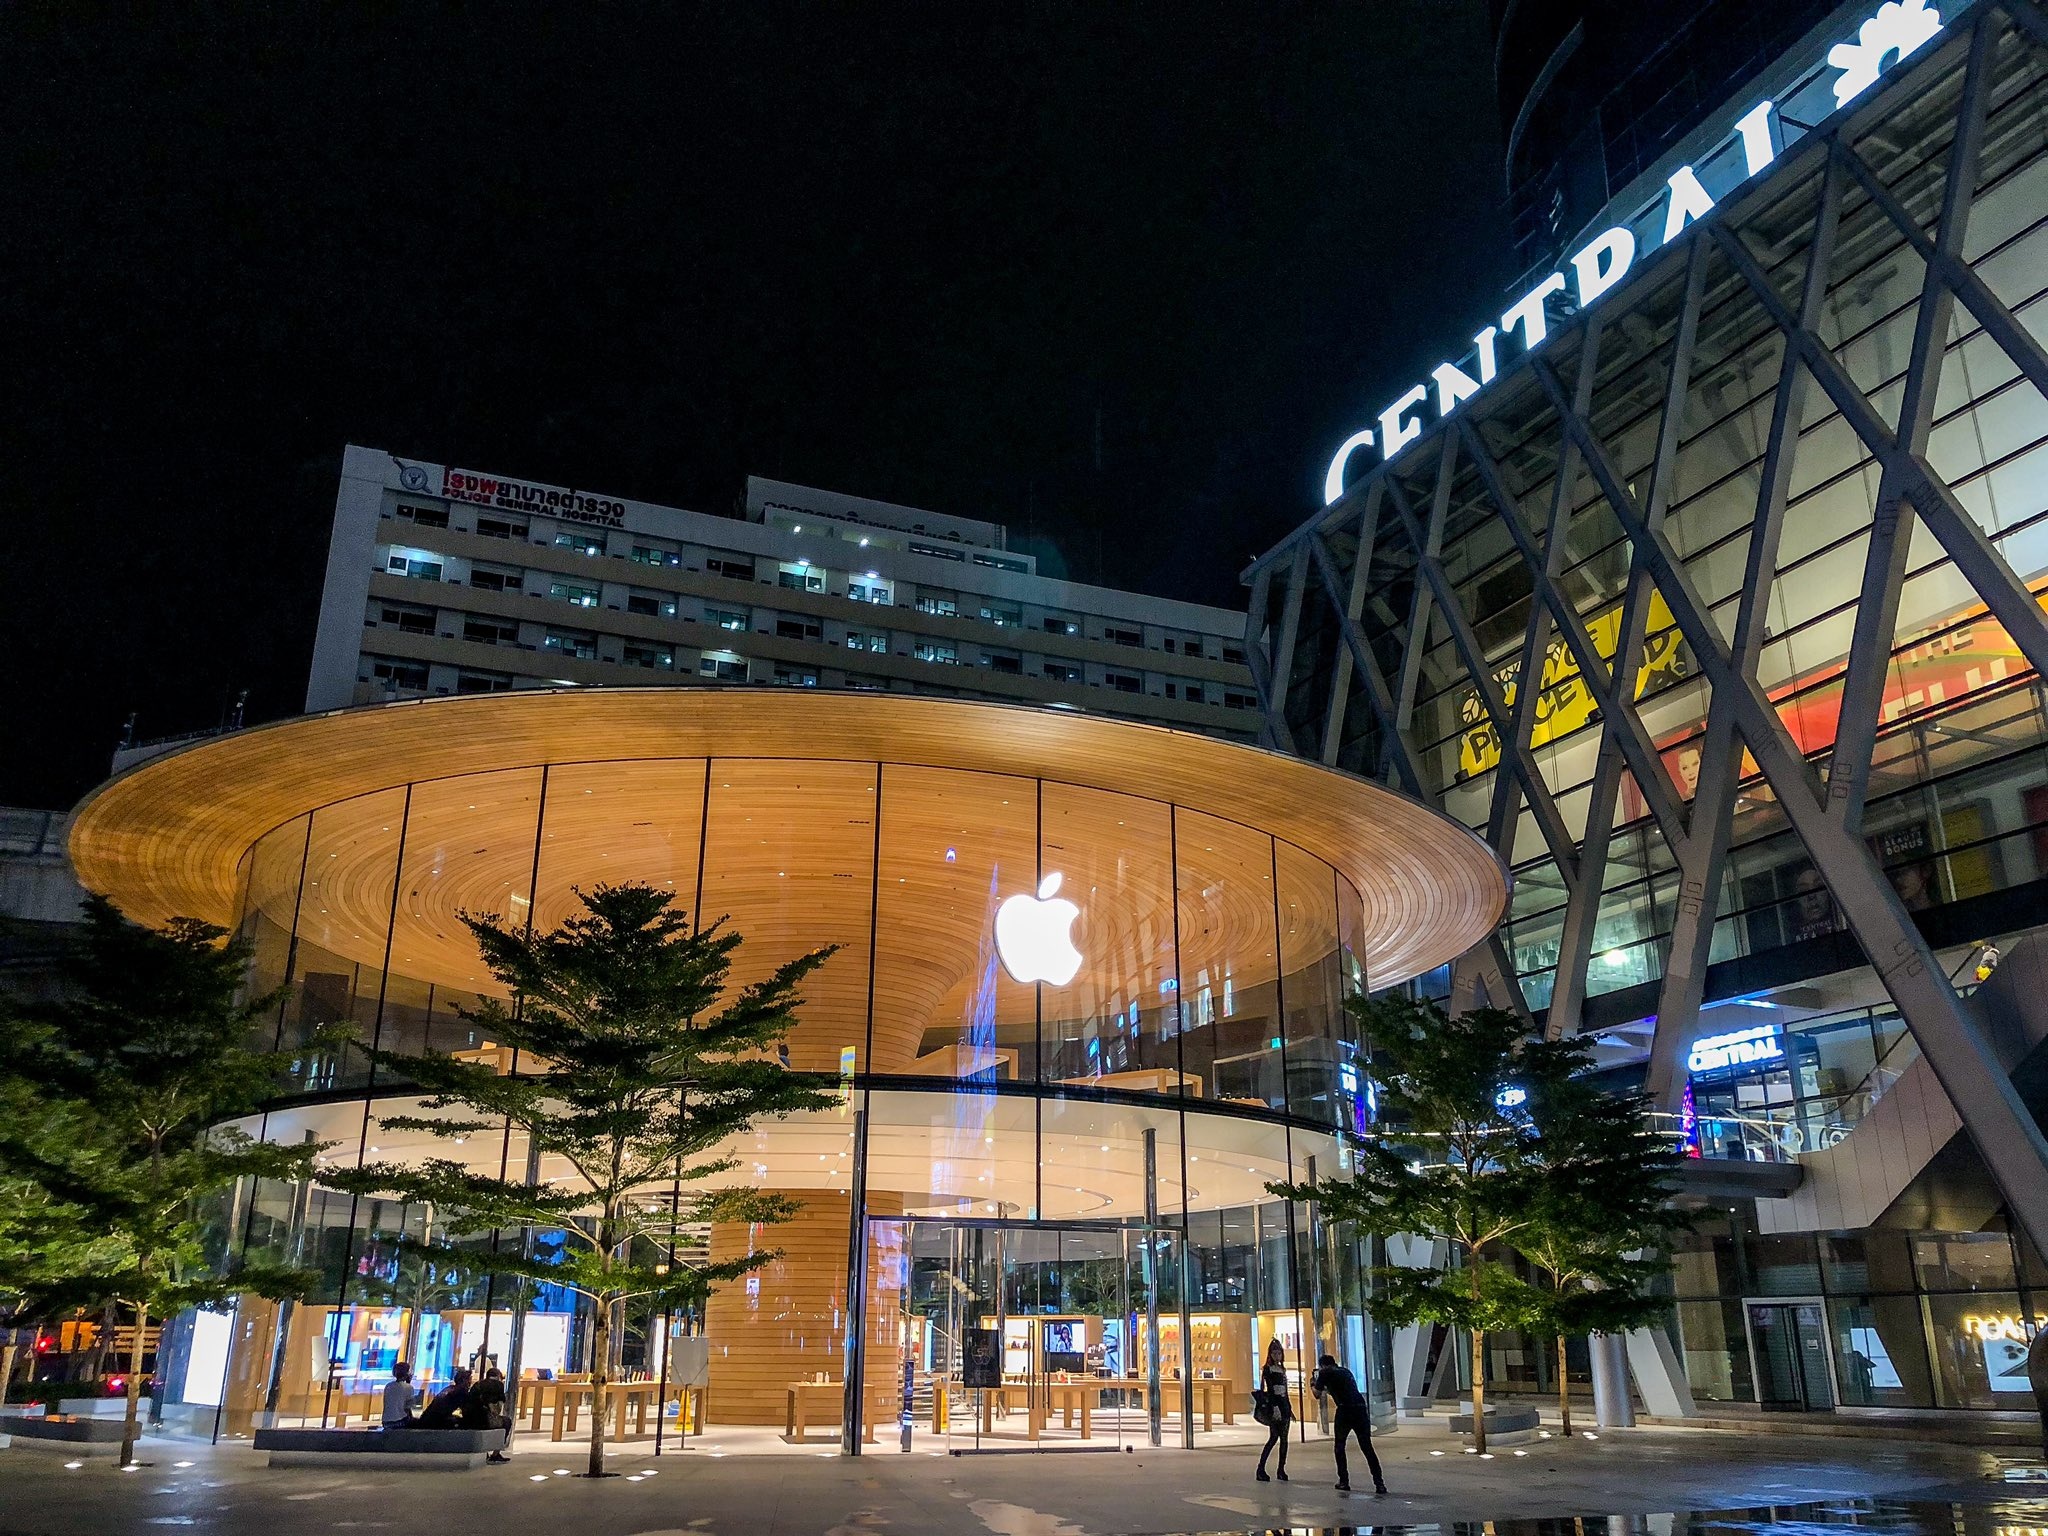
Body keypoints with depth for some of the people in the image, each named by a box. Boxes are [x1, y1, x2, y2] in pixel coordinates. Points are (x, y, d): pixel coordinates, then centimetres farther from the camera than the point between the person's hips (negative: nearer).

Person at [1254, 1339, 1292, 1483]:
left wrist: (1290, 1409, 19)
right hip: (1274, 1406, -7)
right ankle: (1261, 1469, -9)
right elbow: (1270, 1389, -14)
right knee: (1274, 1438, -12)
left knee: (1284, 1439, 4)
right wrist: (1274, 1407, -24)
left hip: (1284, 1407, 7)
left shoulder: (1283, 1369, 16)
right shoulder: (1268, 1369, -4)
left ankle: (1281, 1469, 10)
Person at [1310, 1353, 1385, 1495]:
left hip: (1345, 1410, -5)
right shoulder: (1346, 1371, 27)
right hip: (1360, 1408, 5)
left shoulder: (1325, 1373, 9)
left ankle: (1344, 1482, 10)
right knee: (1367, 1447, 6)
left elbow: (1317, 1393, 9)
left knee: (1340, 1447, 14)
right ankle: (1379, 1483, -3)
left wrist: (1312, 1385, 29)